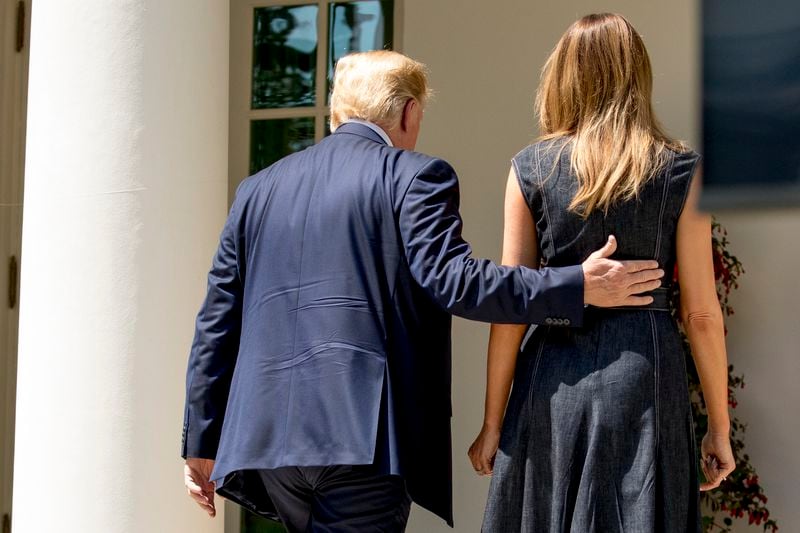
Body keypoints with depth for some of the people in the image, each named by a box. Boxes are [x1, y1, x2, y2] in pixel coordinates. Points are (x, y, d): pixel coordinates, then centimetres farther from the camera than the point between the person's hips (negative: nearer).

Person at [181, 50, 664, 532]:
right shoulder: (415, 176, 0)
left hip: (266, 437, 6)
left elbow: (217, 323, 17)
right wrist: (579, 287, -8)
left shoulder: (257, 190, 17)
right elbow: (452, 281, -14)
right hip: (362, 437, -6)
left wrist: (202, 441, 21)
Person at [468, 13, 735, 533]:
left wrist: (492, 422, 5)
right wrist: (719, 426, 7)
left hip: (554, 376, 1)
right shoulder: (680, 170, 0)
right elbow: (701, 313, -2)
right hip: (645, 371, -1)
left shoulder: (530, 168, 2)